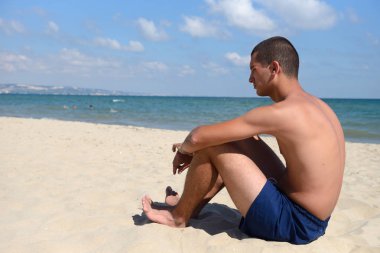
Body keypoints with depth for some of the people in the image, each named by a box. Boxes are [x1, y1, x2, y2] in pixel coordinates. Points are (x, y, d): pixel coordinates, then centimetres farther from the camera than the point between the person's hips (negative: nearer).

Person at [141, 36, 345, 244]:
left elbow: (199, 137, -19)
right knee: (240, 142, 16)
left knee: (210, 145, -9)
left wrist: (184, 149, 4)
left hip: (294, 224, -9)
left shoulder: (282, 112, -21)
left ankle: (179, 217, 13)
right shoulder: (316, 105, 9)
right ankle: (192, 206, 22)